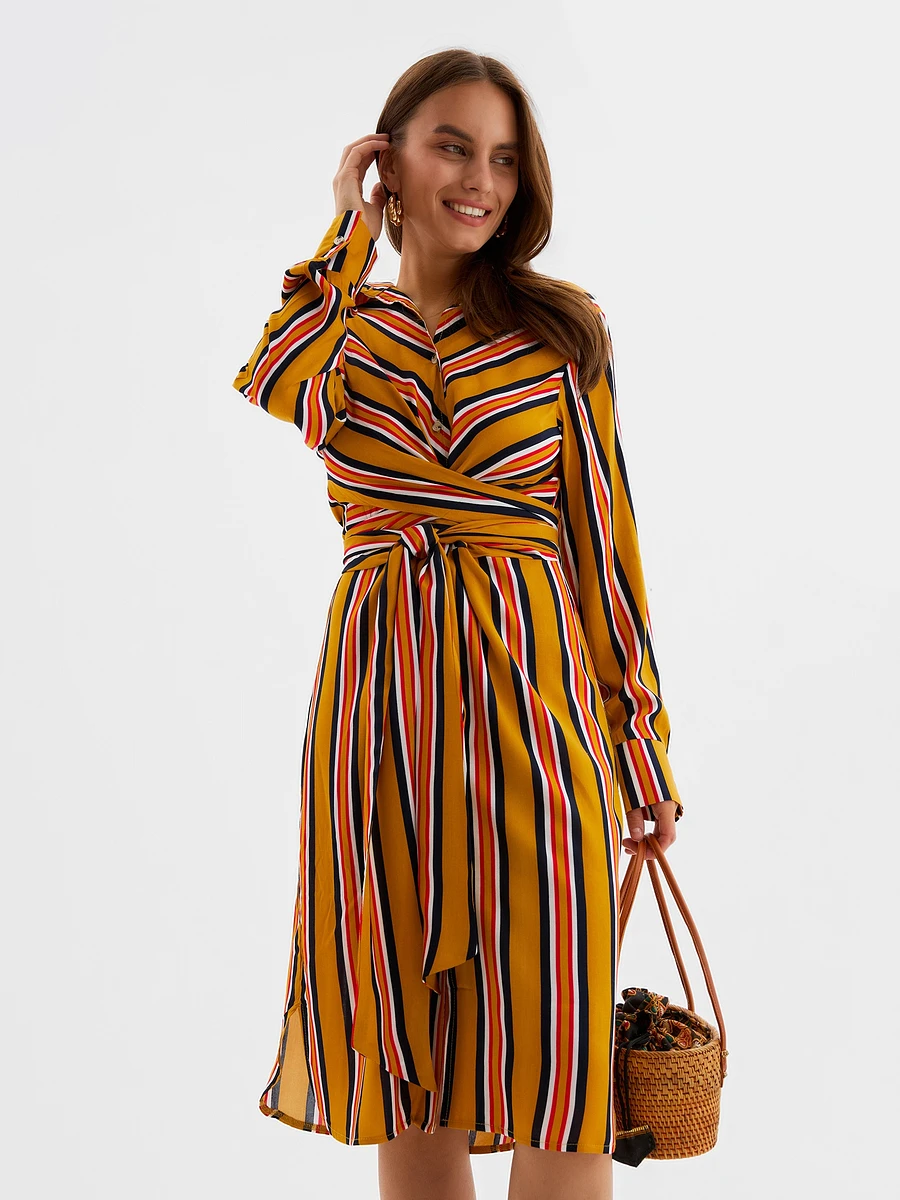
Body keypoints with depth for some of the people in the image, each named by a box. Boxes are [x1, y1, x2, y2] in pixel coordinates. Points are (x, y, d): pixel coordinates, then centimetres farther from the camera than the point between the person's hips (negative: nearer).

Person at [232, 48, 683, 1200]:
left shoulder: (560, 328, 5)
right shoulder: (343, 326, 9)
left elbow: (603, 536, 3)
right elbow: (280, 390, -17)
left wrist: (644, 753, 0)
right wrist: (352, 222, -4)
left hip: (531, 686, -1)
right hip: (380, 690, 2)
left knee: (551, 1052, 0)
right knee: (409, 1057, 10)